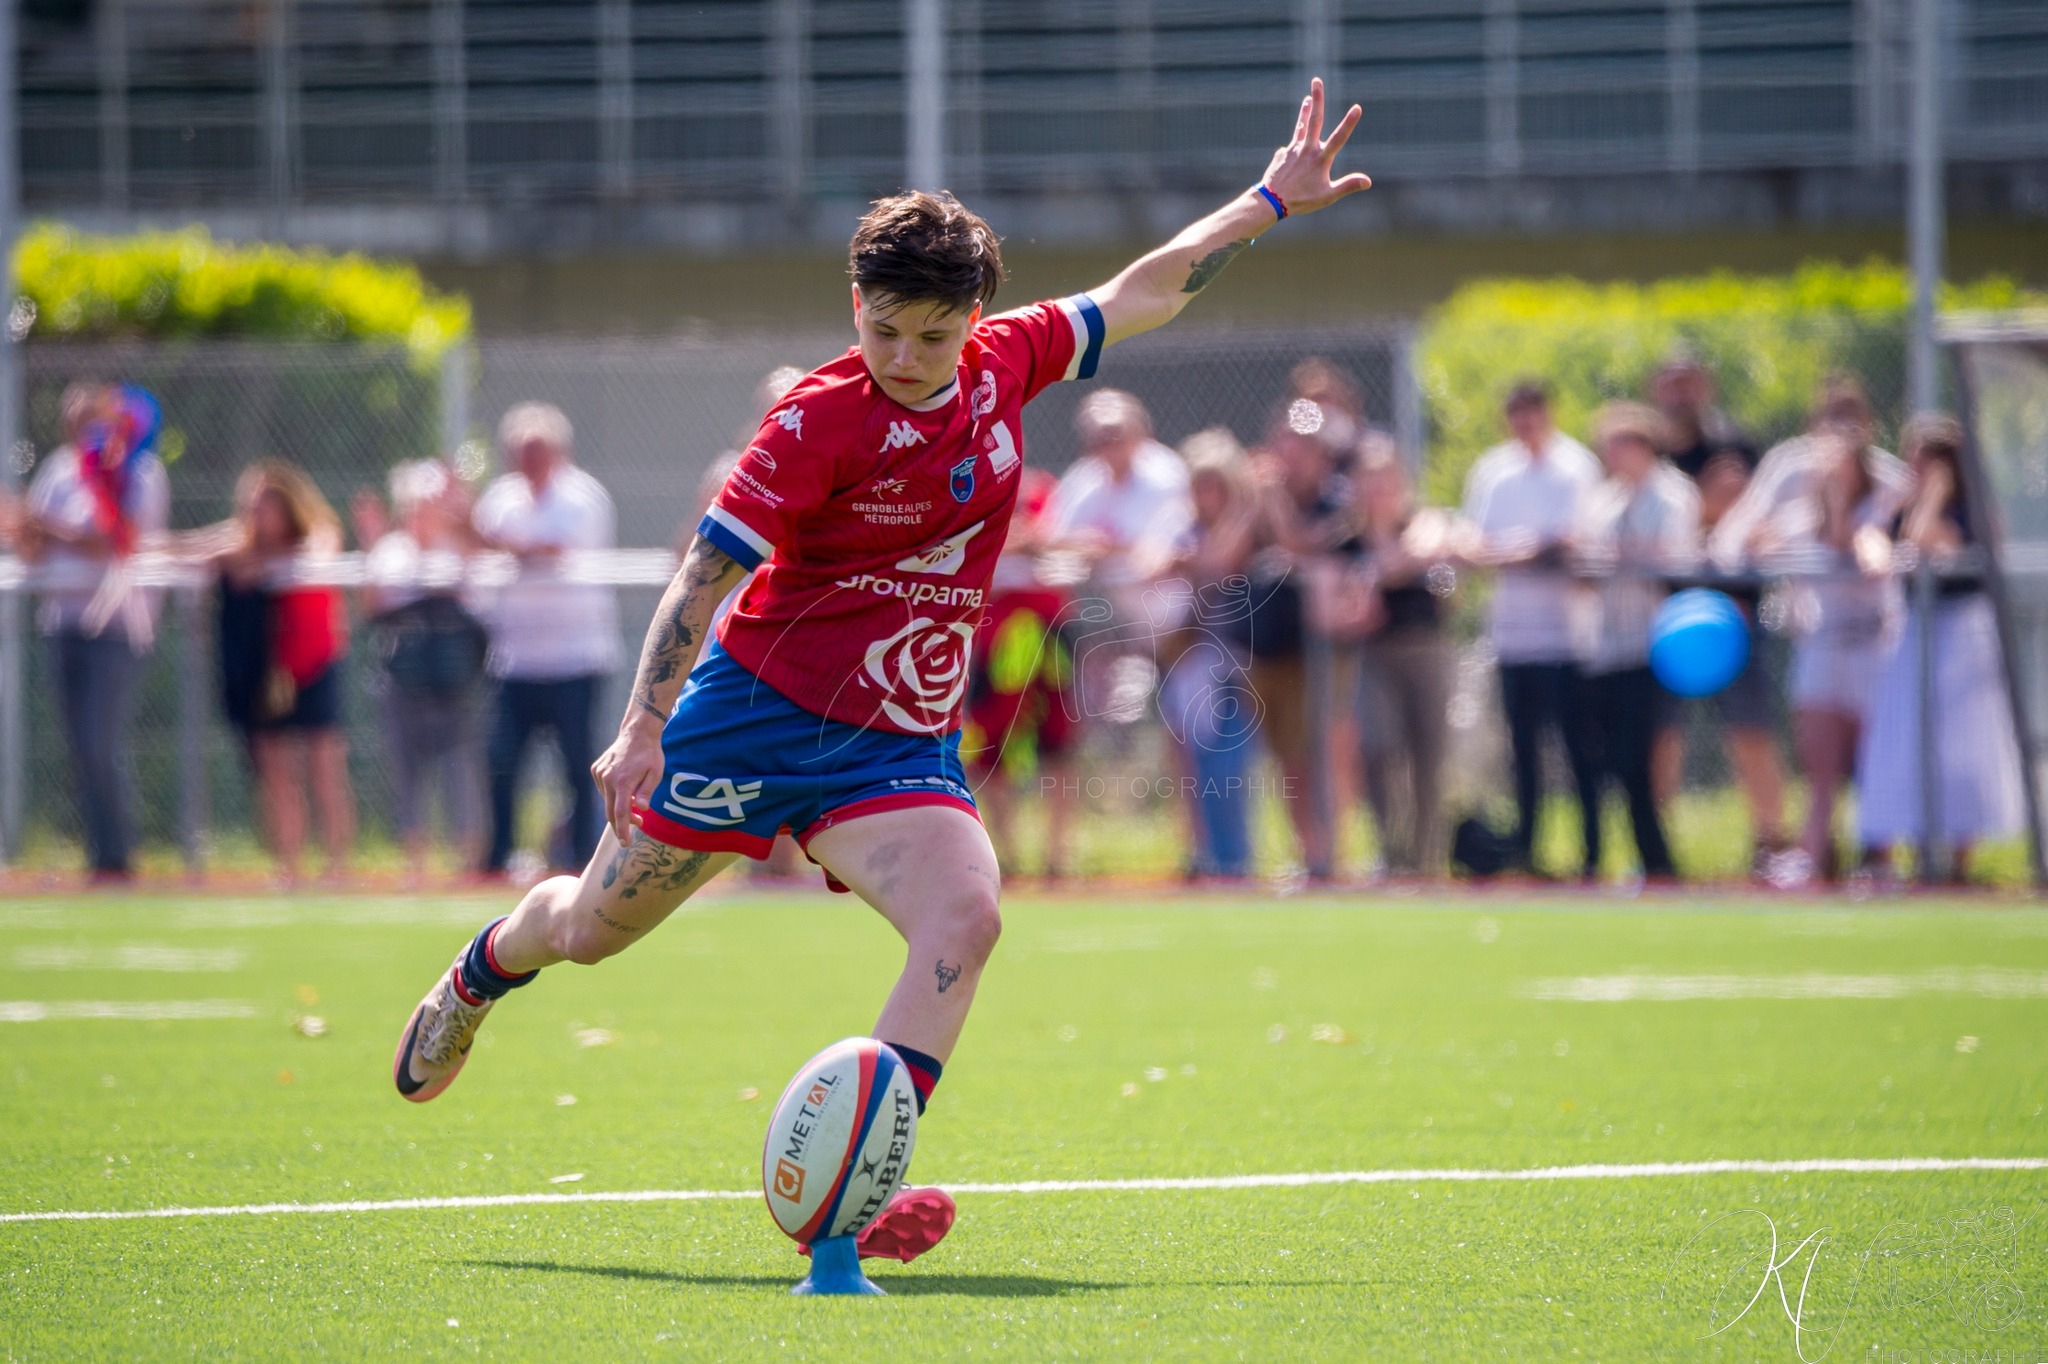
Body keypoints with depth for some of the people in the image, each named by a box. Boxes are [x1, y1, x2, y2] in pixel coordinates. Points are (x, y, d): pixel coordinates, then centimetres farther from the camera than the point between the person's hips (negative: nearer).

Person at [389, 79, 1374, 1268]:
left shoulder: (1003, 365, 0)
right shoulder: (822, 420, -17)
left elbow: (1139, 296, 15)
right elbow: (707, 570, -16)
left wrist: (1269, 204, 15)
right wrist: (643, 733, -22)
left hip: (906, 745, 4)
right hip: (760, 711, -4)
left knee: (966, 915, -23)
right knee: (598, 927, 8)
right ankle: (484, 970, 45)